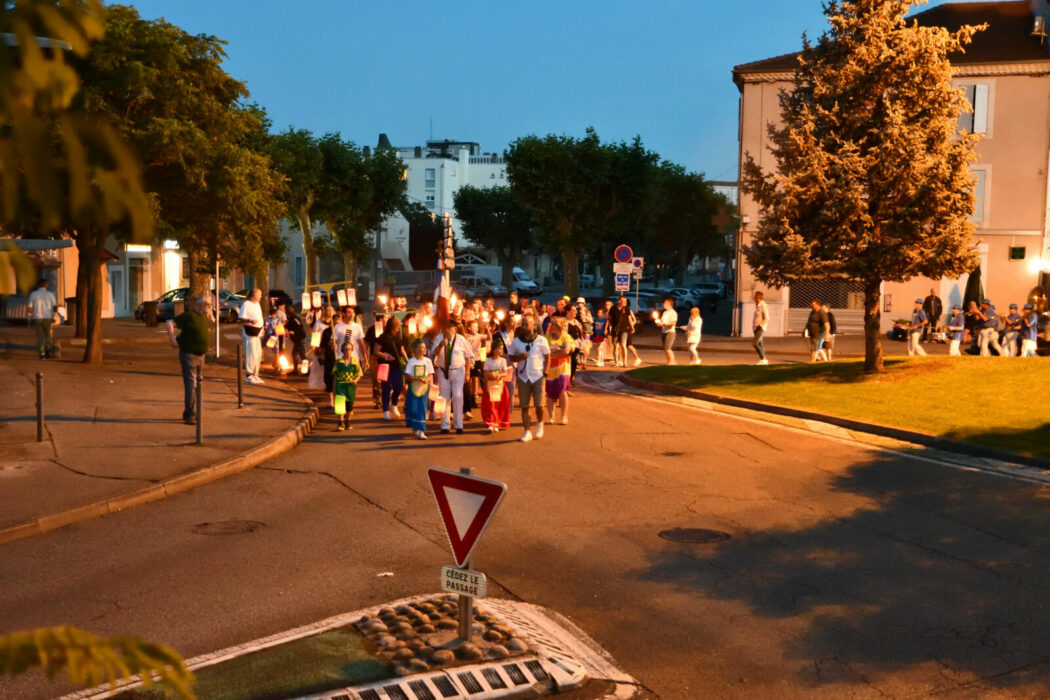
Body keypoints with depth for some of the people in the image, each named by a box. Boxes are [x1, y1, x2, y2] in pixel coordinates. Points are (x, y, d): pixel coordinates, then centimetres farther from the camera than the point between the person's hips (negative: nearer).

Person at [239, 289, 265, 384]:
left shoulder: (257, 304, 15)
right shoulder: (246, 304, -12)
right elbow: (242, 319, -16)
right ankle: (248, 375, 0)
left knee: (258, 355, 11)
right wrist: (250, 321, -33)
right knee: (251, 355, -8)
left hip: (257, 333, 9)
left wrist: (261, 328, 20)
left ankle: (255, 374, 20)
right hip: (249, 333, -9)